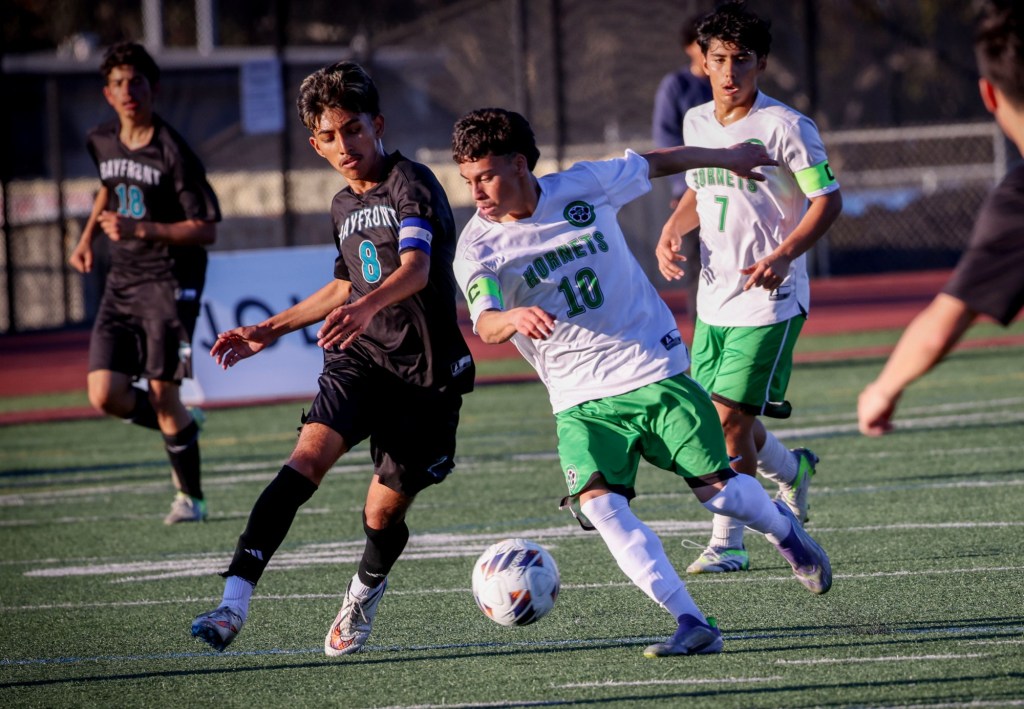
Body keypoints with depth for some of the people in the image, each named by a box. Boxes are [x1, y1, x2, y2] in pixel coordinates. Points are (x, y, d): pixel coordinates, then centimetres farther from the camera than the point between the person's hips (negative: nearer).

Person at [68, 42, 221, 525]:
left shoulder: (173, 153, -13)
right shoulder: (102, 142, 7)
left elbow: (206, 230, -14)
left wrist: (140, 229, -23)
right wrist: (88, 238, 19)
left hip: (169, 283, -6)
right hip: (121, 284, 6)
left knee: (162, 392, -8)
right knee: (105, 396, -6)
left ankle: (190, 497, 9)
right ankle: (182, 428, 23)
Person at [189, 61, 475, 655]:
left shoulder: (410, 182, -11)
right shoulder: (344, 206, 13)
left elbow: (416, 268, -29)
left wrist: (368, 306, -49)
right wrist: (271, 330, 30)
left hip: (426, 371, -5)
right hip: (362, 359, 5)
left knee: (384, 512, 3)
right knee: (310, 455, -22)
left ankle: (364, 595, 39)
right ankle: (234, 603, -33)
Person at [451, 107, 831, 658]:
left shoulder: (585, 187, -6)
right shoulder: (479, 247, -10)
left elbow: (657, 162, 13)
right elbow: (485, 325, -28)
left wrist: (728, 158, 26)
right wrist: (514, 318, -52)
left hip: (655, 369, 0)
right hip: (581, 400, 0)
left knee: (719, 491, -1)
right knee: (598, 505, -23)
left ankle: (782, 527, 35)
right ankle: (692, 625, -21)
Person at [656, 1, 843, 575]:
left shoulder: (785, 127, -13)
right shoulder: (697, 123, 7)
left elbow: (828, 200, -11)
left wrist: (782, 256, -24)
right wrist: (672, 231, 3)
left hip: (769, 297, -7)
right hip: (714, 299, 7)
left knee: (730, 416, -12)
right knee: (717, 417, 10)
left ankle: (727, 544, 0)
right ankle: (792, 470, 40)